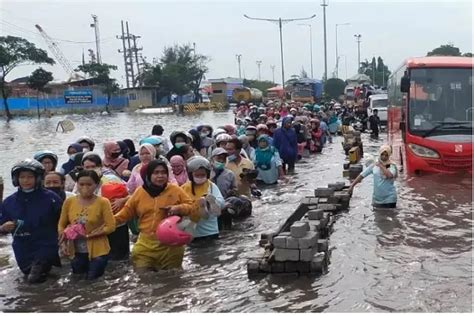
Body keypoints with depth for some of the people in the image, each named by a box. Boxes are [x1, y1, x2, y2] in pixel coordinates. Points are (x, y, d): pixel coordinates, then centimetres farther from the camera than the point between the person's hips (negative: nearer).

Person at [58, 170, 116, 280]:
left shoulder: (103, 202, -12)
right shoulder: (69, 202, -2)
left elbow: (110, 226, -15)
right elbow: (61, 225, 6)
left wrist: (89, 235, -21)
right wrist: (63, 242, -8)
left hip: (97, 251, -3)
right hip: (76, 251, 4)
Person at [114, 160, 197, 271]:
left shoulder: (175, 190, 0)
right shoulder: (140, 192, 6)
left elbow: (194, 209, 2)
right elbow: (126, 212, 15)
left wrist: (179, 208, -16)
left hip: (170, 246, -2)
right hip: (145, 245, 2)